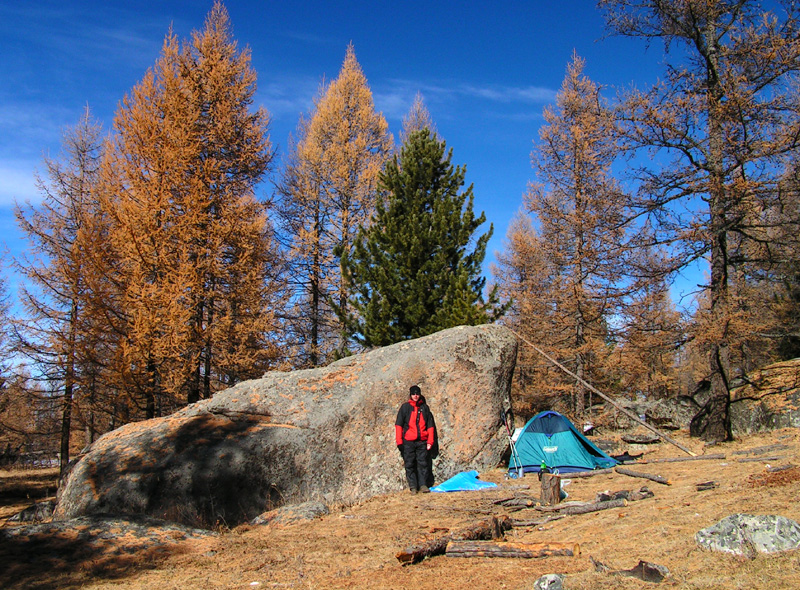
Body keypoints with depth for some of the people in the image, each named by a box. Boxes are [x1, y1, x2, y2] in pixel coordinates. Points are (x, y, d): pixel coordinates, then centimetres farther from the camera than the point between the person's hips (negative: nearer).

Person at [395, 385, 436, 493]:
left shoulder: (424, 407, 11)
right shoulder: (405, 407, 6)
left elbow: (430, 425, 14)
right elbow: (398, 424, 4)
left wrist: (430, 441, 5)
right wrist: (399, 441, -4)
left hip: (422, 441, 1)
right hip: (408, 442, -1)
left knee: (423, 464, 0)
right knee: (409, 465, 0)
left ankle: (423, 485, 8)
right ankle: (413, 486, 6)